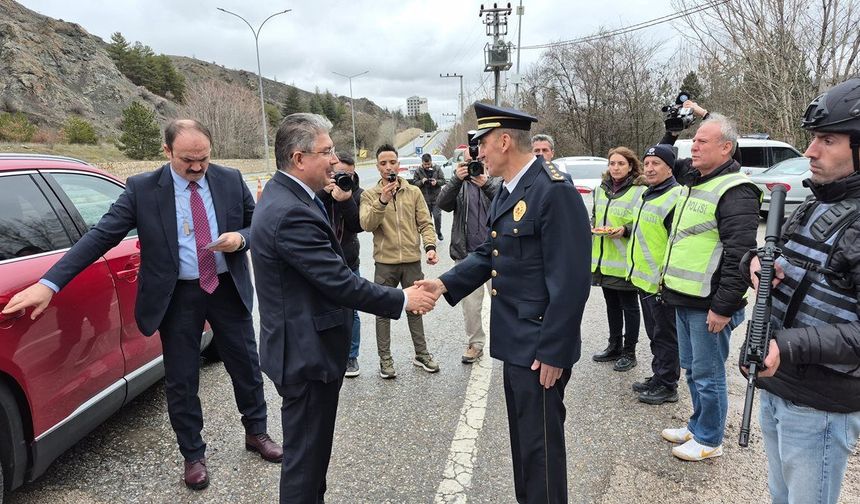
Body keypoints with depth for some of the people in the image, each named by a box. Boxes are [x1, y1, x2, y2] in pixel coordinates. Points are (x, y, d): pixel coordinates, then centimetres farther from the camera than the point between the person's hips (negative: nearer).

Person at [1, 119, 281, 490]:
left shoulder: (231, 180, -4)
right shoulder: (142, 189, -8)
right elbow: (101, 235, -11)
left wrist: (241, 238, -18)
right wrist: (49, 283, -18)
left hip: (228, 289, 2)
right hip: (178, 296, -1)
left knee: (246, 366, 14)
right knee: (181, 380, 9)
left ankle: (256, 433, 37)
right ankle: (193, 456, 30)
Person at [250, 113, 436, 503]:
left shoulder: (283, 194, 6)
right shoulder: (291, 213, -26)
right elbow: (342, 284, -25)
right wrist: (403, 300, -15)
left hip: (302, 346, 10)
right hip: (307, 353, -10)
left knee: (310, 449, 25)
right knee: (305, 456, 8)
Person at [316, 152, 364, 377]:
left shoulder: (357, 194, -1)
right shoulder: (318, 191, -4)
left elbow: (358, 226, -13)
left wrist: (346, 201, -26)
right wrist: (324, 192, -28)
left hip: (348, 264, 1)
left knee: (350, 312, 9)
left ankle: (351, 357, 25)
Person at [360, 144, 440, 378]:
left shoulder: (413, 192, 4)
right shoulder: (370, 195, -1)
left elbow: (425, 223, 2)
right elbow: (366, 224, -15)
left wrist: (430, 246, -14)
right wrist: (382, 201, -26)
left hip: (412, 260, 2)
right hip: (385, 262, -1)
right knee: (383, 311, 7)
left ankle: (421, 353, 29)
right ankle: (385, 359, 21)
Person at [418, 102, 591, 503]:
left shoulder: (554, 191, -20)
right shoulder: (507, 192, 10)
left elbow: (570, 281, -22)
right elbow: (490, 254, 10)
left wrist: (553, 351, -20)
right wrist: (446, 283, -4)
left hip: (541, 348, -9)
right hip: (516, 341, 9)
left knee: (541, 444, 8)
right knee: (522, 437, 23)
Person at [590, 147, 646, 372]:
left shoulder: (640, 191, -11)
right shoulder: (601, 189, 9)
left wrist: (625, 230, -23)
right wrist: (593, 227, 1)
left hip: (625, 260, -6)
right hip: (604, 259, 6)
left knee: (629, 306, 7)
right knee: (611, 304, 17)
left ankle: (629, 353, 19)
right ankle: (614, 347, 31)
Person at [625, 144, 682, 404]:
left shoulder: (675, 197, -16)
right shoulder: (645, 196, 13)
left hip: (662, 283, -9)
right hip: (643, 279, 9)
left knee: (665, 336, 4)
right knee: (654, 334, 19)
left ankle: (667, 386, 16)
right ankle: (657, 378, 31)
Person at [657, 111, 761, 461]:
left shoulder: (734, 191, -16)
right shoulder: (693, 179, 11)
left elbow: (740, 255, -22)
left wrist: (724, 307, -22)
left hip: (709, 305, -9)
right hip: (684, 299, 9)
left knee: (707, 374, 6)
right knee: (691, 369, 21)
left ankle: (709, 440, 24)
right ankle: (697, 426, 38)